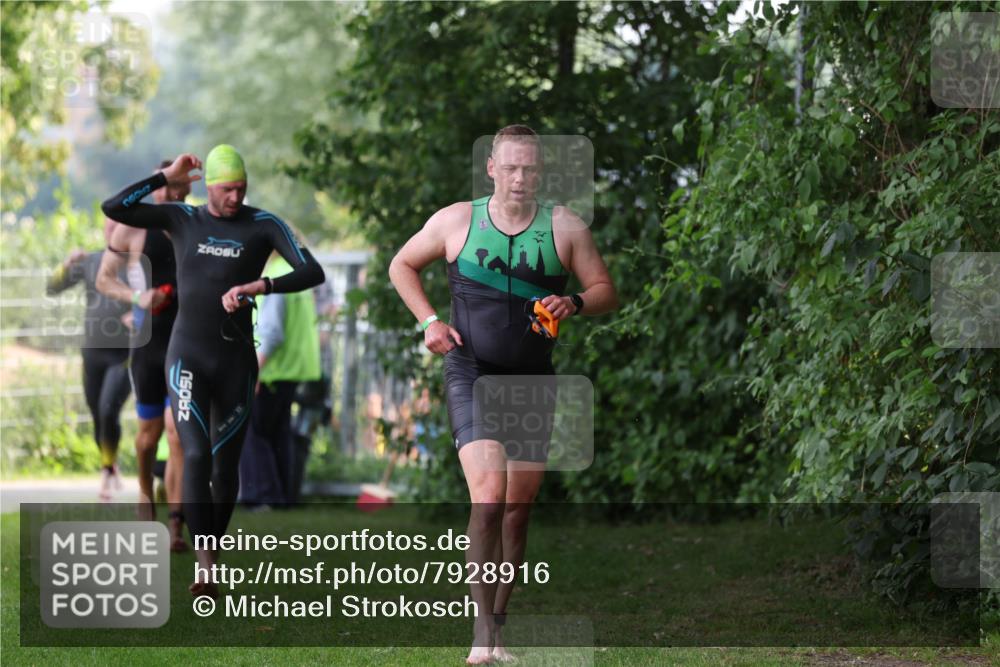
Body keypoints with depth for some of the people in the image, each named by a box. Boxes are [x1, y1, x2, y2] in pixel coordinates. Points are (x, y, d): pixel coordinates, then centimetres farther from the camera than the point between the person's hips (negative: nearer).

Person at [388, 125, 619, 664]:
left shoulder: (564, 228, 1)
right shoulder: (456, 221, 0)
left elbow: (606, 292, 7)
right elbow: (402, 265, 13)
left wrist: (573, 304, -15)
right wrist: (428, 321, -1)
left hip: (531, 380, 3)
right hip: (471, 375, -3)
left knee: (518, 507, 7)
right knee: (489, 497, -20)